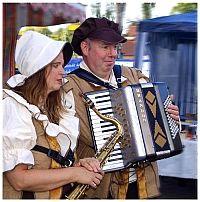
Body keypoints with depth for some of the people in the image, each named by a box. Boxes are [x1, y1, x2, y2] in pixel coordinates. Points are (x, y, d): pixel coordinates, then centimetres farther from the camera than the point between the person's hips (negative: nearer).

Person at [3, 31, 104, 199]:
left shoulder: (54, 108, 14)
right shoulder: (13, 108, -11)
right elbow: (18, 179, -17)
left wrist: (78, 164, 3)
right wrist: (75, 174, -12)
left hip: (62, 195, 7)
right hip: (27, 197, -7)